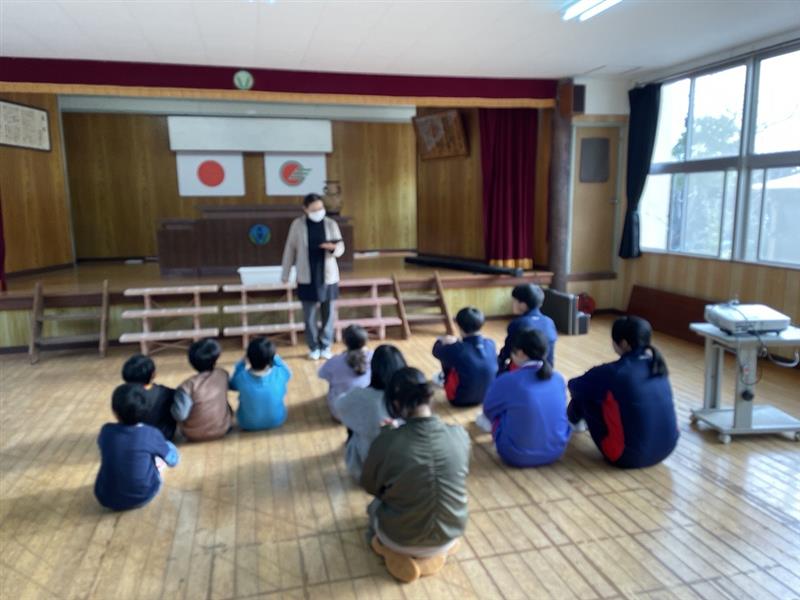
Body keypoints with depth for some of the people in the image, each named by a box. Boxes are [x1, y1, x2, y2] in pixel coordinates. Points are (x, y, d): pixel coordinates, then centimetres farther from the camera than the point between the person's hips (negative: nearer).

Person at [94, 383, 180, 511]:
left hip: (106, 499, 2)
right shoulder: (151, 434, -17)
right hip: (142, 497, -2)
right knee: (165, 450, 16)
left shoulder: (106, 431, -10)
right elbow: (173, 459, 1)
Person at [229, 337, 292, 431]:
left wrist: (241, 363, -2)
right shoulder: (279, 374, -25)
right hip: (277, 421, 1)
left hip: (248, 424, 0)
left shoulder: (241, 377, -26)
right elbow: (288, 372, 2)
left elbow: (232, 385, -1)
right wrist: (274, 357, 2)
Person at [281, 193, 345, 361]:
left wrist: (333, 247, -22)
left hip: (328, 277, 1)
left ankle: (326, 346, 21)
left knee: (328, 314, 7)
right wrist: (285, 274, 3)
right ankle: (313, 348, 20)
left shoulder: (331, 224, -1)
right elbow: (290, 249, 2)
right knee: (309, 316, 5)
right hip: (307, 278, -1)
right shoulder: (297, 224, -4)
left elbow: (341, 249, 2)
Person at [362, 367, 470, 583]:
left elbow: (369, 486, -6)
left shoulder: (387, 441, -25)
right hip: (450, 536, 2)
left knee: (374, 506, 30)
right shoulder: (460, 435, -17)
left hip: (402, 540, -2)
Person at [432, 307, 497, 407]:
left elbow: (436, 350, -4)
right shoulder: (491, 344, -12)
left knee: (445, 358, 9)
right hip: (488, 396, 5)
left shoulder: (456, 350, -26)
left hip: (461, 399, -5)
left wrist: (442, 341, 17)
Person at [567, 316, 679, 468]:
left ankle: (571, 422, 40)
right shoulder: (656, 363, -1)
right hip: (667, 449, 7)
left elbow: (575, 386, -3)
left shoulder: (615, 372, -20)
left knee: (584, 394, 7)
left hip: (629, 456, -6)